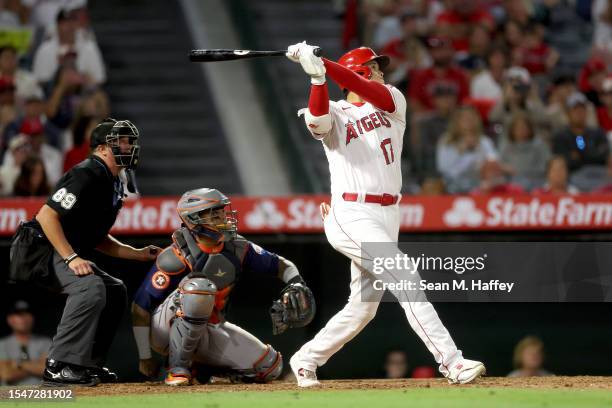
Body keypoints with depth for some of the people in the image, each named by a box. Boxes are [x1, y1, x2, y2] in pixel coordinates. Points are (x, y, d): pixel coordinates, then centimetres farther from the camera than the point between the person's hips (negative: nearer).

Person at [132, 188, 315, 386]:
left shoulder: (236, 248, -4)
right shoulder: (176, 258, -21)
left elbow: (281, 265, 8)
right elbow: (140, 306, -18)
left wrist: (296, 283, -15)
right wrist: (145, 357, -18)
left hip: (210, 329, 6)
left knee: (270, 367, -4)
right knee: (200, 286, -36)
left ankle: (202, 369, 14)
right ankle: (178, 368, -26)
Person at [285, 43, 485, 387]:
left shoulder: (392, 101, 13)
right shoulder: (334, 116, 1)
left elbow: (371, 92, -10)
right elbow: (318, 118, -23)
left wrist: (322, 64, -21)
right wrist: (317, 76, -38)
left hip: (387, 217, 6)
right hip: (352, 217, -6)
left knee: (363, 307, 11)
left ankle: (306, 360, 26)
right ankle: (452, 362, -20)